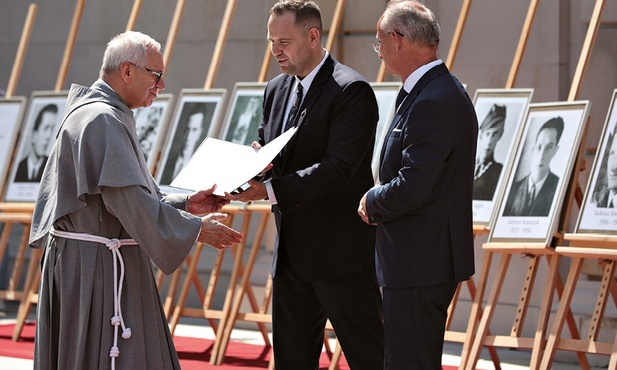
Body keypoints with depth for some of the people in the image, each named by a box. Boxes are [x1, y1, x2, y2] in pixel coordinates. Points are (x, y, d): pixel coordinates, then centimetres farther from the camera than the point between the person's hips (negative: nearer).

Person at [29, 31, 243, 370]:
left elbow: (122, 195, 20)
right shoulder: (103, 120, -18)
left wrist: (184, 203, 12)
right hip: (99, 265, -11)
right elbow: (130, 202, -23)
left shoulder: (91, 113, 16)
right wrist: (196, 229, -14)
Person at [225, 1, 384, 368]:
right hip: (292, 253, 8)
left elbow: (339, 167, -23)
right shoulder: (276, 90, 12)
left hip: (341, 252, -8)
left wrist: (270, 190, -28)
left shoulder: (351, 90, -14)